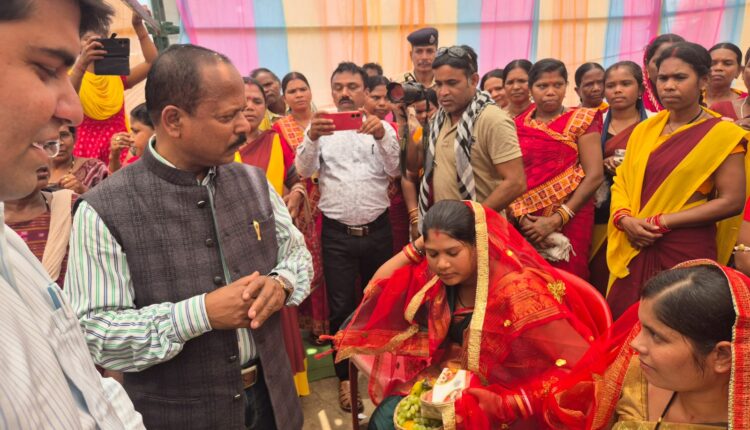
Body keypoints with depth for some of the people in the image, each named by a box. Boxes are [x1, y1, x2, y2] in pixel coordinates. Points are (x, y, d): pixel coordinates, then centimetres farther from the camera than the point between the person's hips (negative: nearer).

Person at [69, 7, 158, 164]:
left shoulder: (118, 76, 10)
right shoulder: (73, 76, 2)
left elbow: (152, 63, -4)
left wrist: (138, 25, -12)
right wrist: (82, 63, -36)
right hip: (86, 147, -2)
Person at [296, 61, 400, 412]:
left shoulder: (382, 128, 5)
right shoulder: (320, 129, 3)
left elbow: (394, 169, -9)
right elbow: (304, 170, -11)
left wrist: (382, 137, -27)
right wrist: (311, 138, -30)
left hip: (377, 230, 2)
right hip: (336, 234, -1)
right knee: (341, 307, 4)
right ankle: (345, 376, 21)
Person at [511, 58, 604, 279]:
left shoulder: (581, 120, 2)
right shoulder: (517, 126, 9)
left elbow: (595, 175, -6)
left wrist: (557, 219, -13)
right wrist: (521, 218, -11)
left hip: (570, 221, -2)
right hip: (526, 225, 2)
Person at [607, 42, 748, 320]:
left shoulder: (722, 133, -5)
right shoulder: (645, 129, 10)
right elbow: (622, 180, 11)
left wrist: (660, 222, -15)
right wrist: (624, 219, -9)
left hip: (687, 250, -4)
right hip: (635, 249, 4)